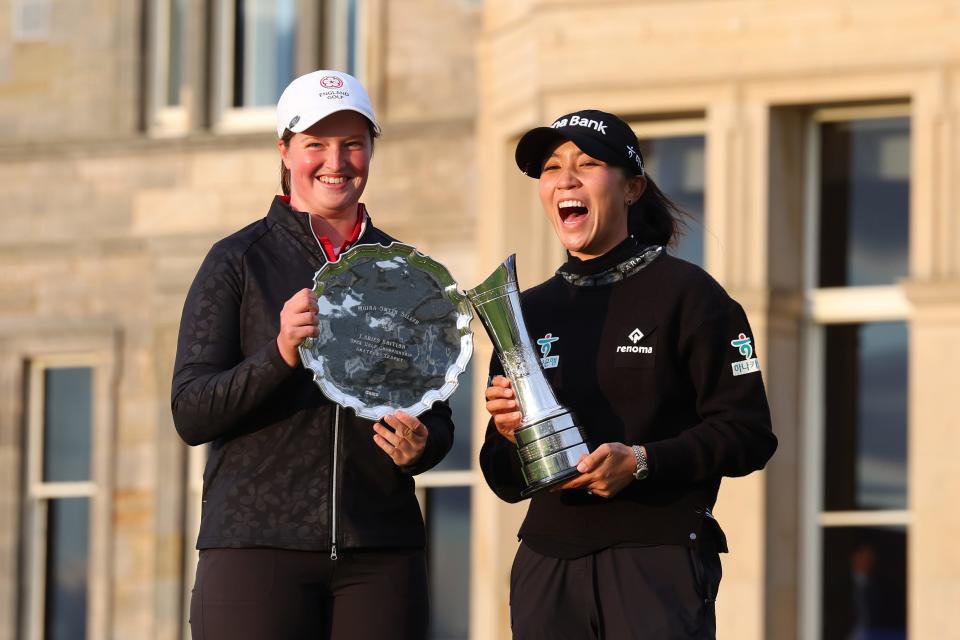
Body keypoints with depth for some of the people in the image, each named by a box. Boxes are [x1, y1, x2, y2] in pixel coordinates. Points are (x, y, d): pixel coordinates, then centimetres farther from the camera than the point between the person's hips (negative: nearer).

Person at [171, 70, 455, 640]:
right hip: (257, 544, -3)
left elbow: (439, 416, 17)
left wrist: (421, 445, -7)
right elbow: (192, 415, -4)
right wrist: (280, 355, -20)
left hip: (381, 550, 3)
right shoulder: (238, 261, 4)